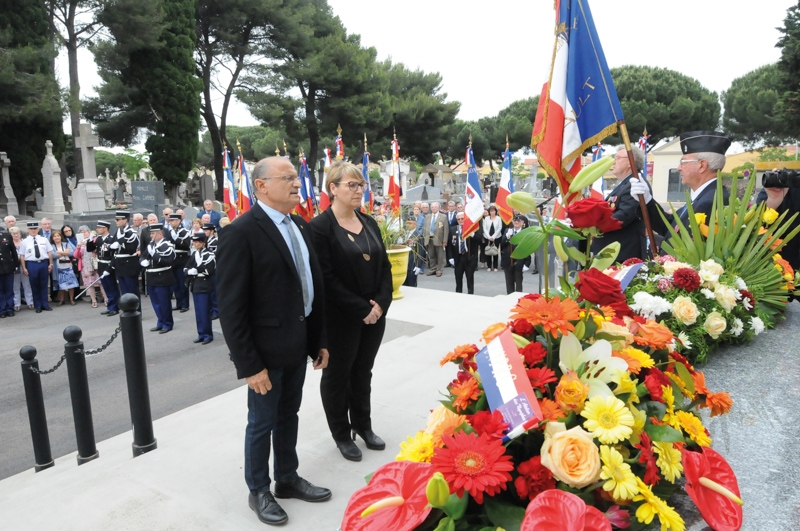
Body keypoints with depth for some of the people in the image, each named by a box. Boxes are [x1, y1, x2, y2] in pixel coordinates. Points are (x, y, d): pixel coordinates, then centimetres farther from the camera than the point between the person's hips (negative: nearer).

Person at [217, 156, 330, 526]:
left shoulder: (300, 227, 7)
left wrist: (319, 340, 9)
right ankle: (258, 492, 32)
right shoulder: (241, 233, -17)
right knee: (262, 423, 11)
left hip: (297, 343, 7)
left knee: (288, 416, 21)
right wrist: (249, 364, -18)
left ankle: (288, 478, 40)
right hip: (266, 349, -7)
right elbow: (231, 308, -18)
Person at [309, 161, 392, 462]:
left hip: (375, 314, 6)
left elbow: (385, 266, 8)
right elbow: (326, 279, -18)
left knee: (363, 372, 19)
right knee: (338, 375, 11)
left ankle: (363, 425, 37)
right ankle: (342, 434, 28)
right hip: (340, 318, -6)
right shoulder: (320, 227, -13)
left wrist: (381, 302, -6)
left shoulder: (369, 223, 8)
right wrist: (360, 309, -18)